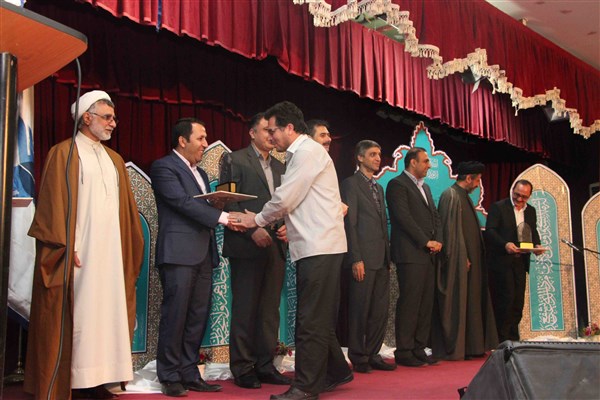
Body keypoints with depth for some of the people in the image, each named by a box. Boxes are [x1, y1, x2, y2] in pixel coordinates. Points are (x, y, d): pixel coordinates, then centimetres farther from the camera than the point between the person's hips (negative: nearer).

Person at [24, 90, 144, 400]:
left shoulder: (114, 160, 17)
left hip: (110, 254, 6)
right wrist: (65, 248, -15)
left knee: (105, 313, 5)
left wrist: (128, 249, 10)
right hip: (79, 256, -6)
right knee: (75, 317, -3)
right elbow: (53, 204, -8)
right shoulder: (64, 153, -1)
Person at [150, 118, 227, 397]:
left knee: (198, 318, 8)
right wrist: (223, 217, -18)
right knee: (175, 316, -2)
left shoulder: (200, 173, 23)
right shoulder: (163, 167, -4)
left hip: (203, 254, 8)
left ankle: (189, 374, 16)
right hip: (179, 253, -8)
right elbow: (183, 202, -15)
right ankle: (170, 377, 8)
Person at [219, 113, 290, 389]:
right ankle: (242, 369, 8)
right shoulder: (234, 160, 2)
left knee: (270, 310, 8)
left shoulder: (280, 167, 19)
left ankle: (265, 366, 16)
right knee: (244, 309, 0)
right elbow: (228, 202, -7)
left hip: (275, 246, 6)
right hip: (247, 245, -6)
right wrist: (252, 230, -15)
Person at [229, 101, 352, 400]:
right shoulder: (300, 154, 19)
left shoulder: (308, 151, -10)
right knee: (319, 318, 16)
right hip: (312, 247, 10)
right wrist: (258, 219, 7)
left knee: (311, 319, -5)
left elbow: (285, 199, -14)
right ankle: (335, 372, 28)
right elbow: (290, 202, 17)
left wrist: (257, 220, 1)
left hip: (319, 247, -10)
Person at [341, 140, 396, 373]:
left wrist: (388, 256, 14)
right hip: (363, 258, -8)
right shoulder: (351, 184, -3)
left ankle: (373, 355, 18)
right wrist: (356, 259, -16)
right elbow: (349, 223, -10)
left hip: (381, 259, 8)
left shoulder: (378, 188, 21)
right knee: (360, 309, -1)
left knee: (380, 310, 8)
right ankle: (358, 359, 9)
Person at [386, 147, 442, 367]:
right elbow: (404, 218, -14)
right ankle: (404, 352, 0)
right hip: (410, 254, -8)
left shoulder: (425, 187, 23)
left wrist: (438, 241, 3)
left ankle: (419, 349, 15)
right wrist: (427, 242, -13)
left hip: (428, 254, 9)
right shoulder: (397, 184, -5)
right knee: (409, 303, -7)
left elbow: (435, 216, 21)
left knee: (426, 304, 8)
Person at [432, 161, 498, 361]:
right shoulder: (451, 195, -12)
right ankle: (452, 350, 0)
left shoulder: (462, 196, 18)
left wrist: (471, 257, 17)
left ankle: (469, 346, 17)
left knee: (469, 303, 11)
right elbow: (451, 230, -19)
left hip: (468, 260, 10)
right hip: (458, 261, -10)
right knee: (455, 304, -6)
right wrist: (462, 258, -21)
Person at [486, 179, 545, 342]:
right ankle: (502, 339, -1)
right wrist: (505, 245, -28)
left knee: (518, 301, 7)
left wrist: (537, 245, -4)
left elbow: (534, 232, 18)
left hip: (520, 261, 6)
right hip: (502, 260, -6)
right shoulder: (498, 207, -5)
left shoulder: (531, 211, 14)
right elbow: (490, 230, -13)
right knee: (506, 299, -10)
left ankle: (513, 338, 17)